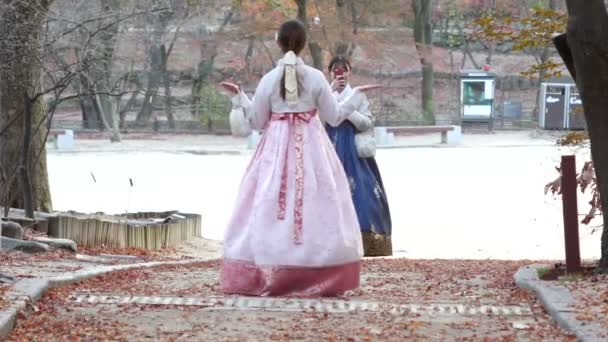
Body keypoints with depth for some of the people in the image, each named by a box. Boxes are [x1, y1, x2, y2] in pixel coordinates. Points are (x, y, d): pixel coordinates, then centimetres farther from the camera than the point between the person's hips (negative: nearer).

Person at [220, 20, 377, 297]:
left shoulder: (269, 79, -3)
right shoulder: (316, 77, -5)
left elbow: (257, 122, 3)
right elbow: (334, 117, 2)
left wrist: (239, 96, 16)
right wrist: (357, 95, 15)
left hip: (277, 148, 0)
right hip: (311, 148, 0)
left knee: (269, 210, 4)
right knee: (316, 209, 4)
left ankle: (263, 279, 1)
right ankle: (322, 281, 2)